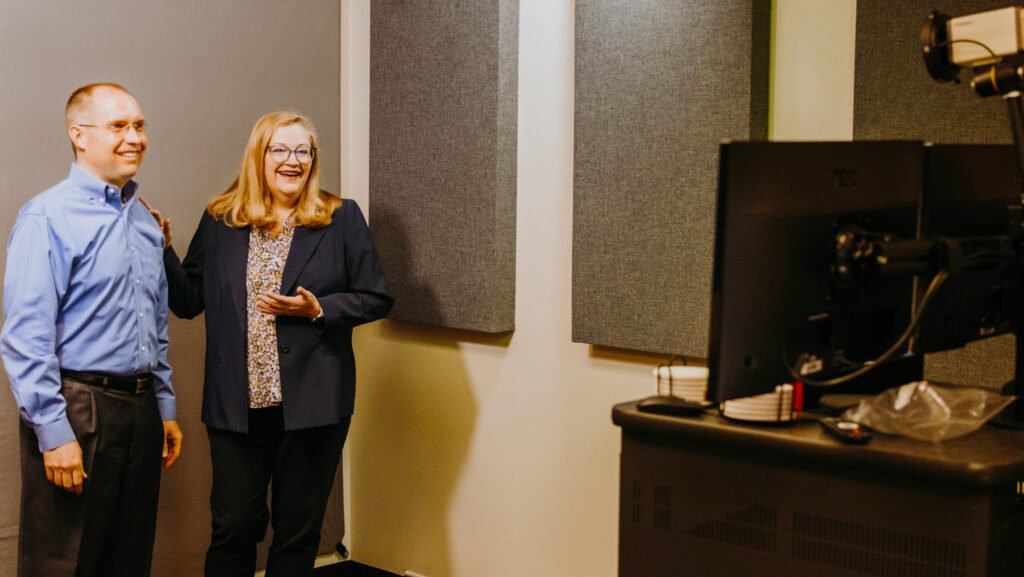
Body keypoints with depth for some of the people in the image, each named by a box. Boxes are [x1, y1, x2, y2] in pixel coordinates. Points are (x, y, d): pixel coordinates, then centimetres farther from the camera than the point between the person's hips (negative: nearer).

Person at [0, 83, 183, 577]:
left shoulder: (144, 222, 14)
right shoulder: (48, 217, -10)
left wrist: (165, 408, 18)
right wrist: (54, 433, -19)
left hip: (140, 410, 7)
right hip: (76, 411, -7)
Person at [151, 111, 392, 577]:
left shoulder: (342, 218, 1)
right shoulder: (219, 221, 6)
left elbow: (376, 299, 2)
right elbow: (189, 301, 8)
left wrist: (318, 309, -13)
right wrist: (162, 249, -5)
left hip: (312, 403, -1)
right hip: (237, 405, 1)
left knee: (298, 531, 11)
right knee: (234, 527, 6)